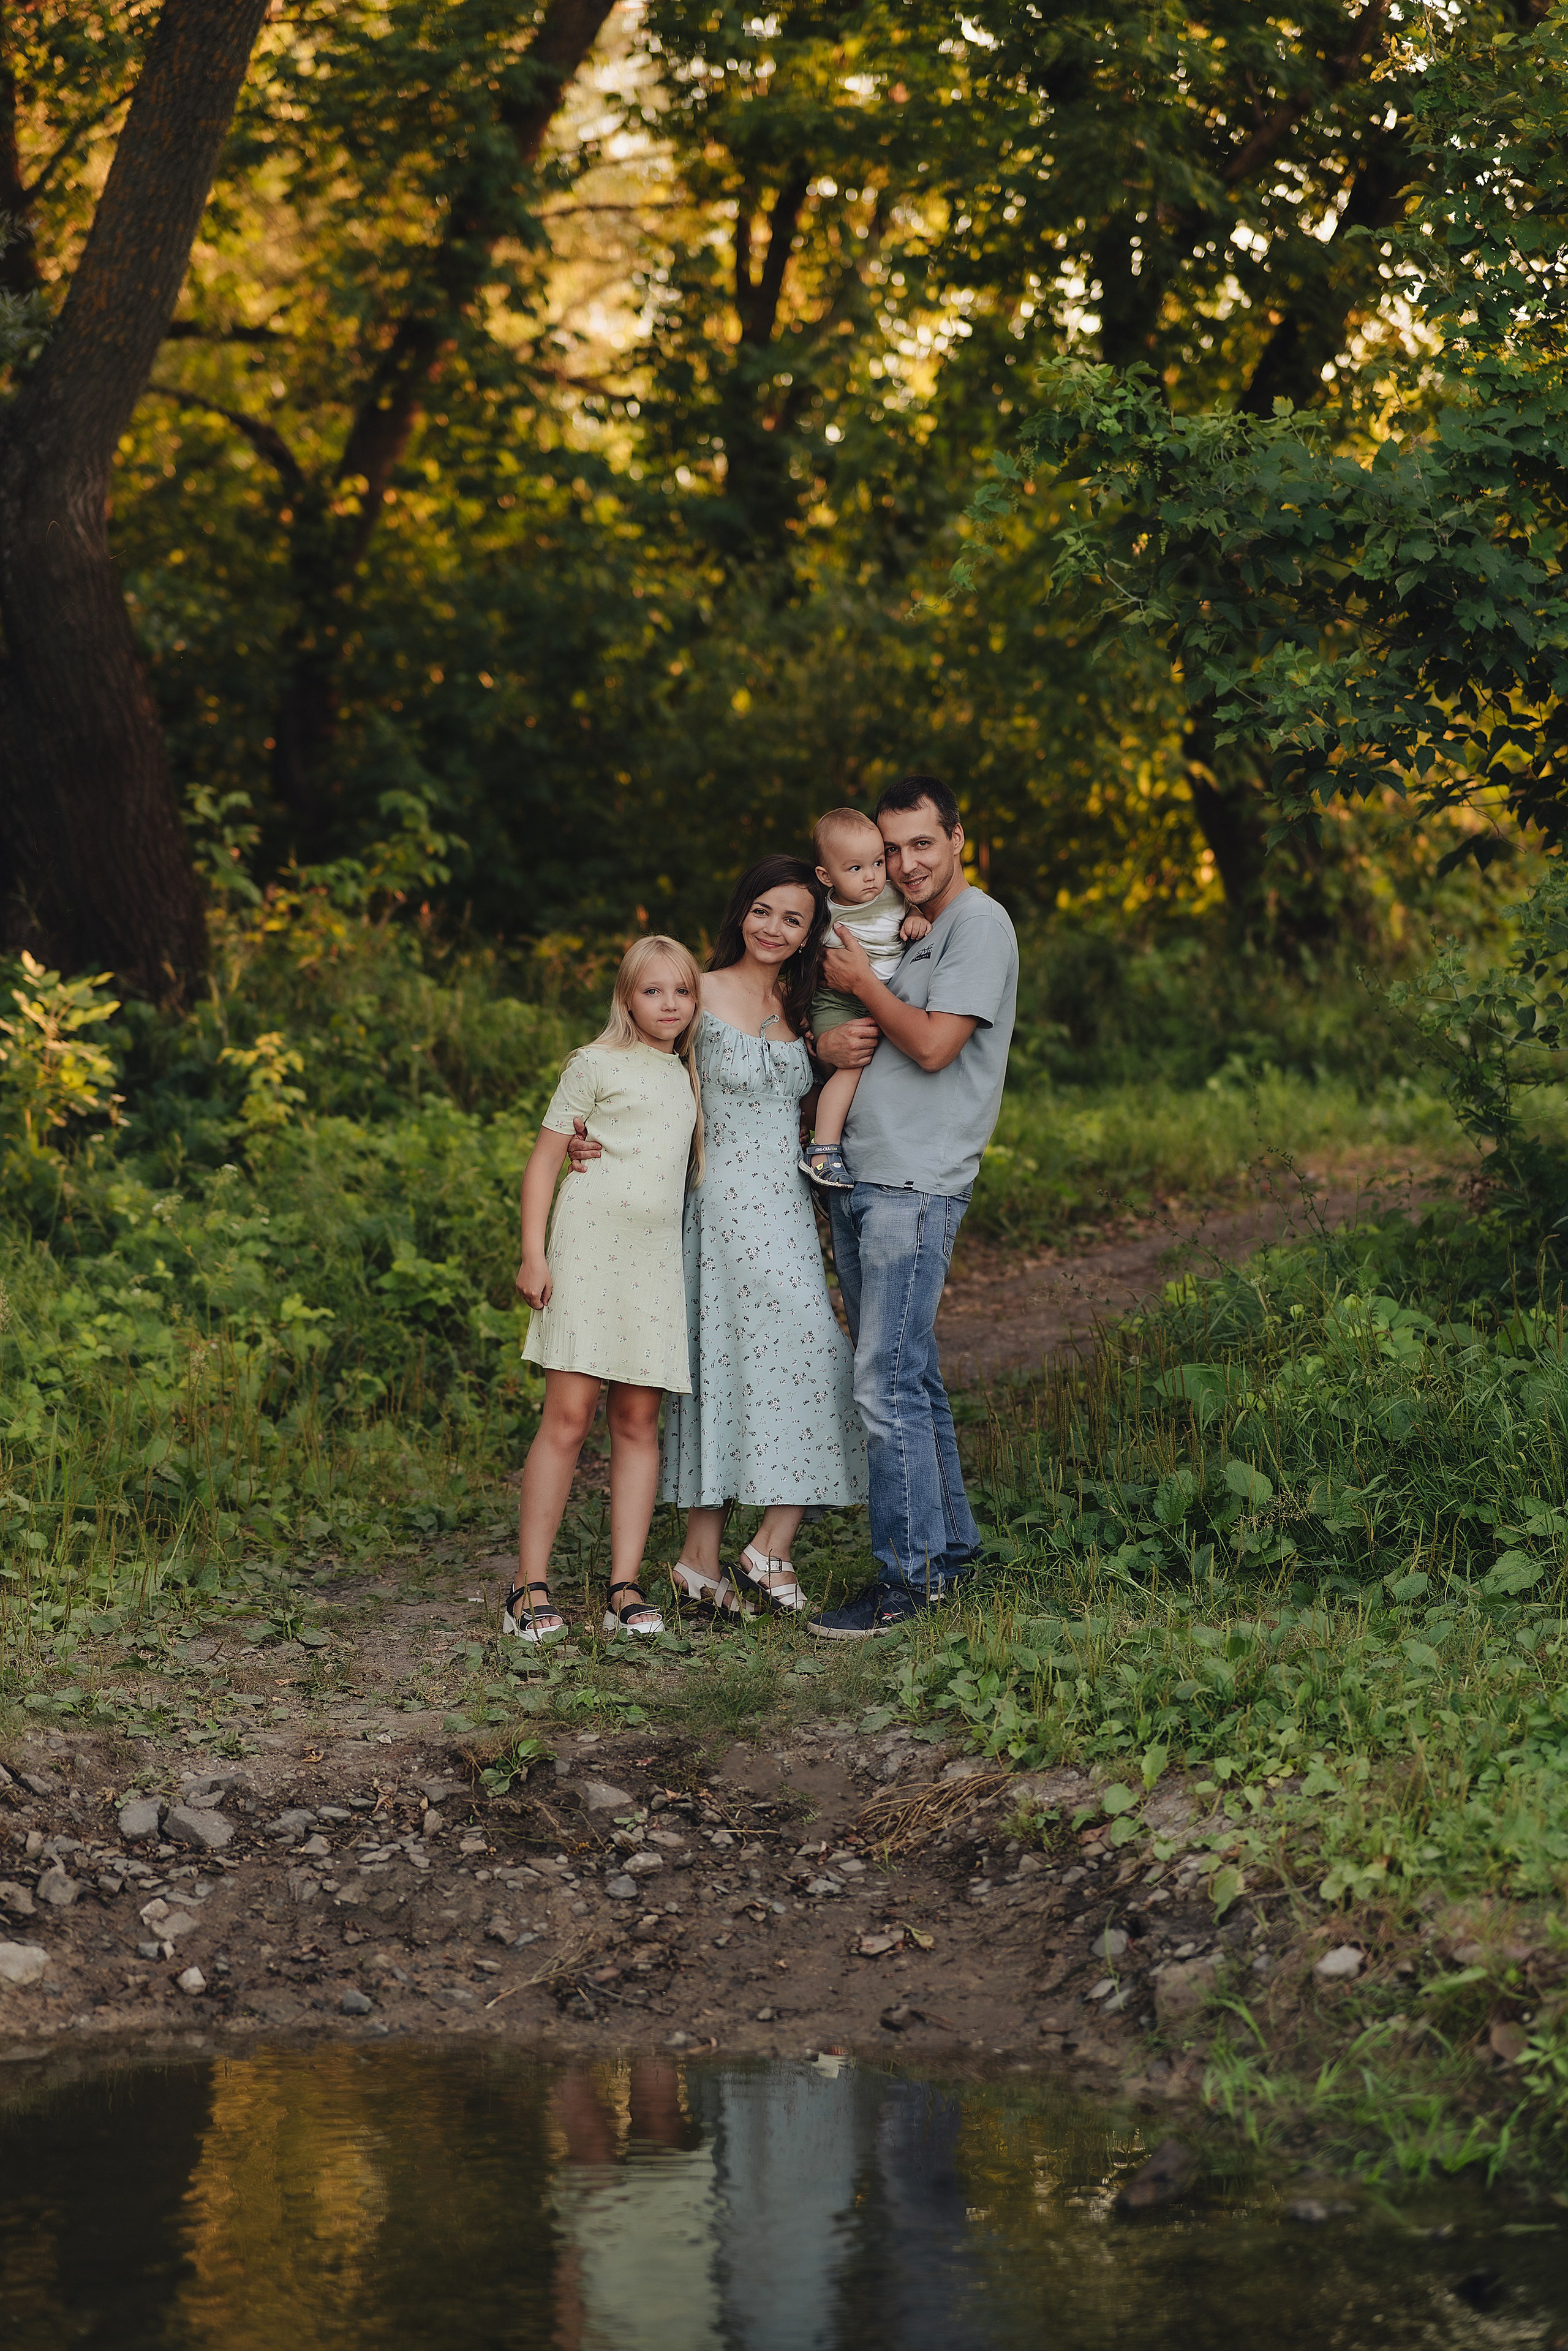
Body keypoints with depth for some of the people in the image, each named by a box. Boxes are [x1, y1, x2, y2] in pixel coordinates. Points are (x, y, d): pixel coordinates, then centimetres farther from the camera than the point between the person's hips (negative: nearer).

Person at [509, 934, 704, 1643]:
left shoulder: (689, 1079, 18)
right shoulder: (597, 1064, 2)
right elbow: (544, 1158, 0)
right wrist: (532, 1253, -7)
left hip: (658, 1259, 5)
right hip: (588, 1246, -5)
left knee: (639, 1423, 3)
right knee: (567, 1416, -9)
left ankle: (625, 1586, 4)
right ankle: (530, 1587, -6)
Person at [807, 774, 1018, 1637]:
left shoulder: (978, 925, -6)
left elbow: (934, 1046, -15)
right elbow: (863, 1036, 22)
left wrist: (861, 981, -5)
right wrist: (827, 1044, -1)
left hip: (915, 1185, -9)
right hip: (856, 1180, 9)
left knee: (888, 1386, -11)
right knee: (908, 1379, 12)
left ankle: (907, 1577, -7)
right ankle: (949, 1548, 19)